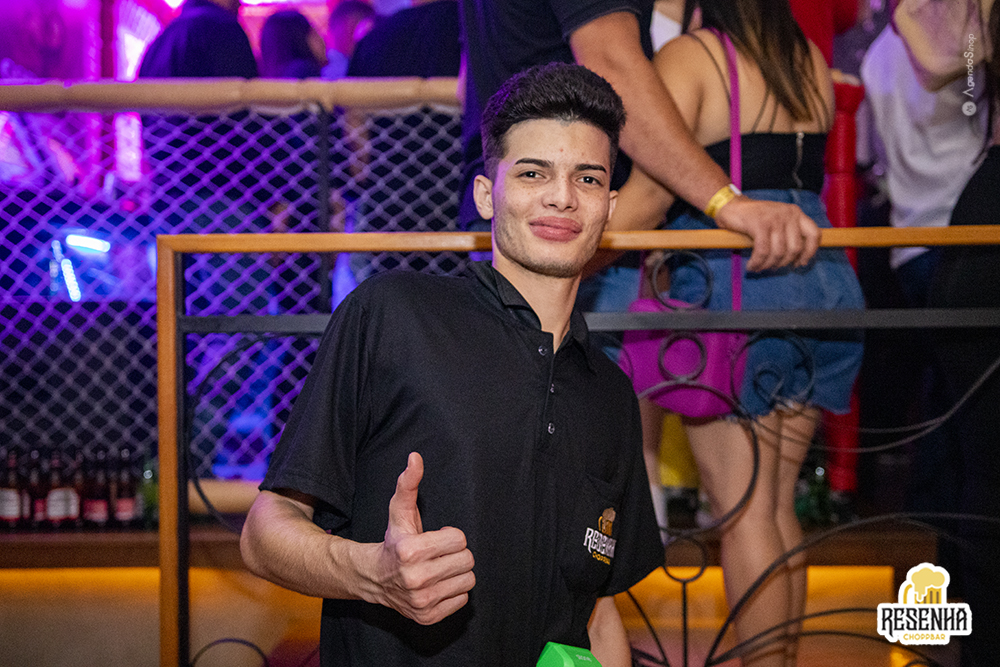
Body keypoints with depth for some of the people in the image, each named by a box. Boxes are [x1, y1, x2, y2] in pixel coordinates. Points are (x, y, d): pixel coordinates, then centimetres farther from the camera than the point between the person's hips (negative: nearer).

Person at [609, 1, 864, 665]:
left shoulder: (688, 56, -4)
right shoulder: (811, 61, 14)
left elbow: (651, 188, -15)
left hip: (734, 285, -6)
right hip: (826, 282, 6)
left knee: (743, 510, -1)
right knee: (779, 504, 14)